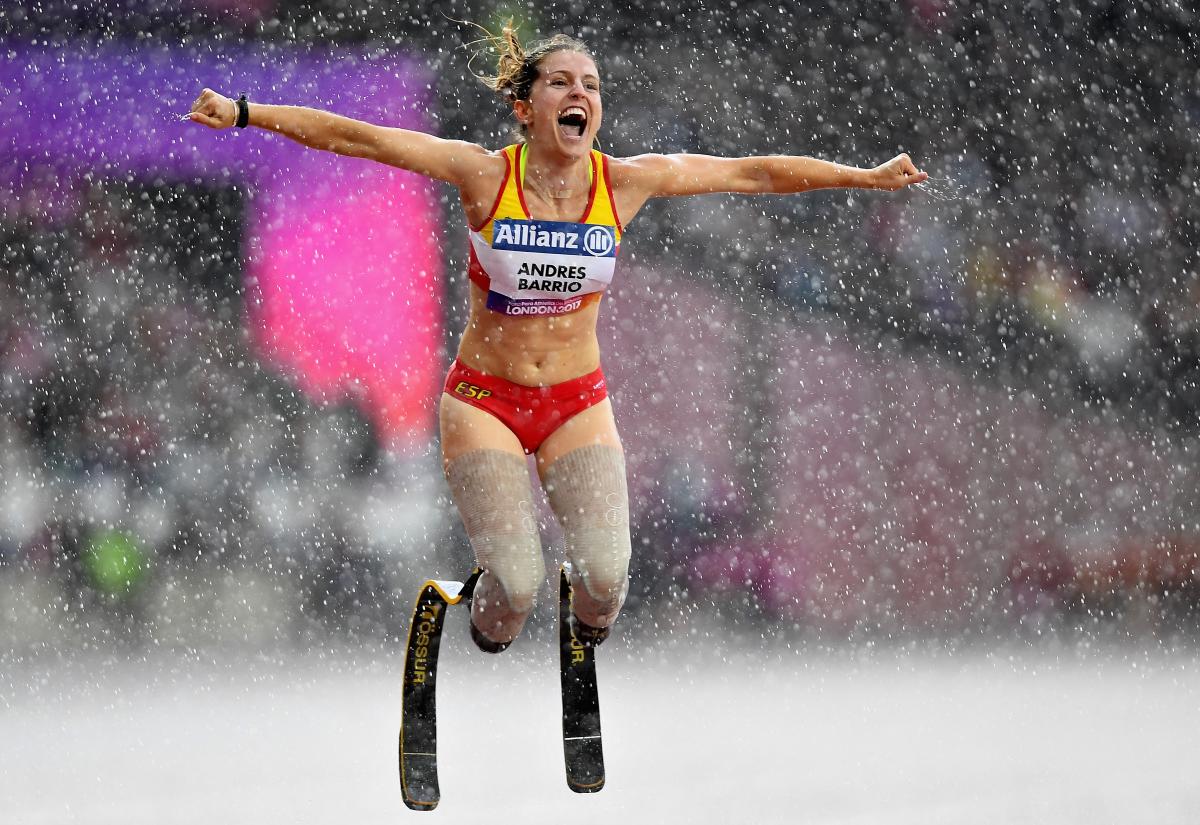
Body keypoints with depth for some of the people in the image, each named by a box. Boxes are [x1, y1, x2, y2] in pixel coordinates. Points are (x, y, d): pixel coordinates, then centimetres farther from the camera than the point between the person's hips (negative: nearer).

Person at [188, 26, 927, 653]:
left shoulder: (624, 182, -6)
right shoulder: (486, 175, -12)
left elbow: (754, 174, 0)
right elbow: (355, 138, -15)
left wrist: (865, 177, 2)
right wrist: (244, 114, -21)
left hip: (579, 402, 2)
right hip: (485, 398, -2)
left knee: (606, 576, -17)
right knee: (515, 584, -18)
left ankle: (587, 651, 19)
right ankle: (485, 654, 18)